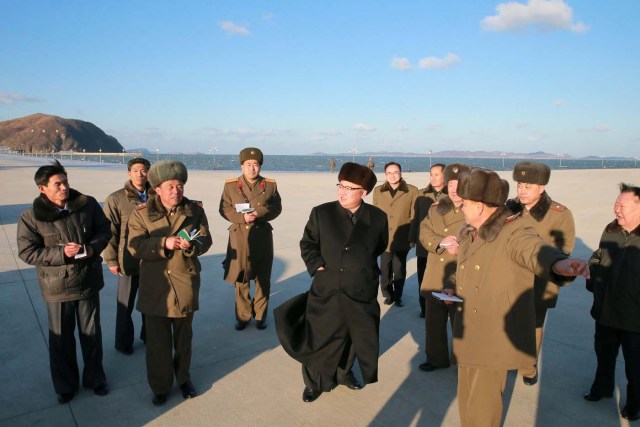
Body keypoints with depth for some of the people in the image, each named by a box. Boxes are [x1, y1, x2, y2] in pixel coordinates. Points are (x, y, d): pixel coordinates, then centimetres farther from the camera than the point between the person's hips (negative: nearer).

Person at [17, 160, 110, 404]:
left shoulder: (87, 204, -7)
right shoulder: (31, 217, -11)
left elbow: (105, 231, 2)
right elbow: (26, 252, -10)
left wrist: (91, 248, -17)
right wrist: (61, 253, -22)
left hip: (88, 281, 2)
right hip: (56, 286, -1)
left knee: (91, 333, 16)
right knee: (61, 339, 13)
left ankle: (94, 377, 36)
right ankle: (65, 385, 34)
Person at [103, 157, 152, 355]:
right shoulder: (116, 199, -8)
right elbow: (109, 232, -7)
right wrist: (111, 260, -8)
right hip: (128, 260, -2)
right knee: (125, 304, 13)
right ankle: (123, 342, 31)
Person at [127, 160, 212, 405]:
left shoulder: (195, 209, -2)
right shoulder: (141, 213, -6)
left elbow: (206, 240, -3)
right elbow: (135, 247, -13)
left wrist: (192, 245, -25)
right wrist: (164, 243, -27)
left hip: (185, 283, 2)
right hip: (155, 286, -1)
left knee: (183, 336, 17)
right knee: (157, 339, 7)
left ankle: (183, 378, 39)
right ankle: (160, 386, 28)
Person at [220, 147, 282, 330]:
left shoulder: (270, 185, 1)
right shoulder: (230, 185, 1)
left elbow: (276, 208, 2)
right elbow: (224, 209, 0)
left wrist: (259, 214, -17)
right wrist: (242, 217, -17)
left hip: (262, 236, 0)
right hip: (239, 237, 0)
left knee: (263, 278, 9)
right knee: (240, 278, 8)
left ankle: (260, 315, 25)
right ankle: (243, 315, 23)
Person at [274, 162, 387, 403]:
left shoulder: (378, 217, -3)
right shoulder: (321, 213, -6)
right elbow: (307, 244, 2)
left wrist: (363, 267, 7)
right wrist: (317, 266, -10)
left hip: (361, 290, 2)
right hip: (327, 288, -2)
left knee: (356, 335, 18)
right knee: (320, 338, 10)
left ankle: (343, 372, 45)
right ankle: (314, 381, 32)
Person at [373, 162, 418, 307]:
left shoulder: (412, 191, -2)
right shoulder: (378, 191, 6)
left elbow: (414, 216, -1)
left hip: (402, 240, -2)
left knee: (399, 270, 9)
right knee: (385, 270, 10)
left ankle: (398, 296, 26)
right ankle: (388, 294, 28)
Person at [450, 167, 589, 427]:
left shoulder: (513, 232, -17)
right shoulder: (468, 233, 8)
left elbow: (535, 250, -40)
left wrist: (558, 263, -61)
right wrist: (453, 293, 6)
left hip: (494, 340, -7)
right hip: (467, 335, 8)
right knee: (467, 402, 20)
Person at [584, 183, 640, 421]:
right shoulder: (611, 230, -1)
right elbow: (597, 258, 13)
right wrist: (592, 283, 5)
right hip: (605, 310, 5)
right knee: (603, 353, 24)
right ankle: (603, 387, 46)